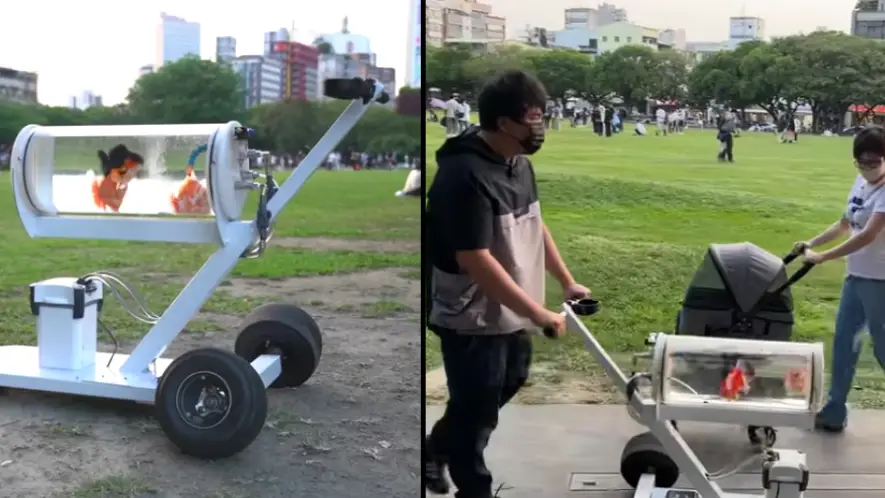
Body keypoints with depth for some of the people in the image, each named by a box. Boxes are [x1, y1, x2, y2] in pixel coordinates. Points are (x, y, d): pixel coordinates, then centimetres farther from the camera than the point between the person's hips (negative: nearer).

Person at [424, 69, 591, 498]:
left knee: (508, 384, 24)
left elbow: (535, 226, 17)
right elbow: (475, 260, -29)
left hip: (510, 313, 10)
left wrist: (567, 282, 15)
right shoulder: (465, 175, -26)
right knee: (476, 412, 5)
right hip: (472, 318, -9)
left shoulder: (519, 163, 3)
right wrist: (539, 313, -27)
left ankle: (435, 449, 44)